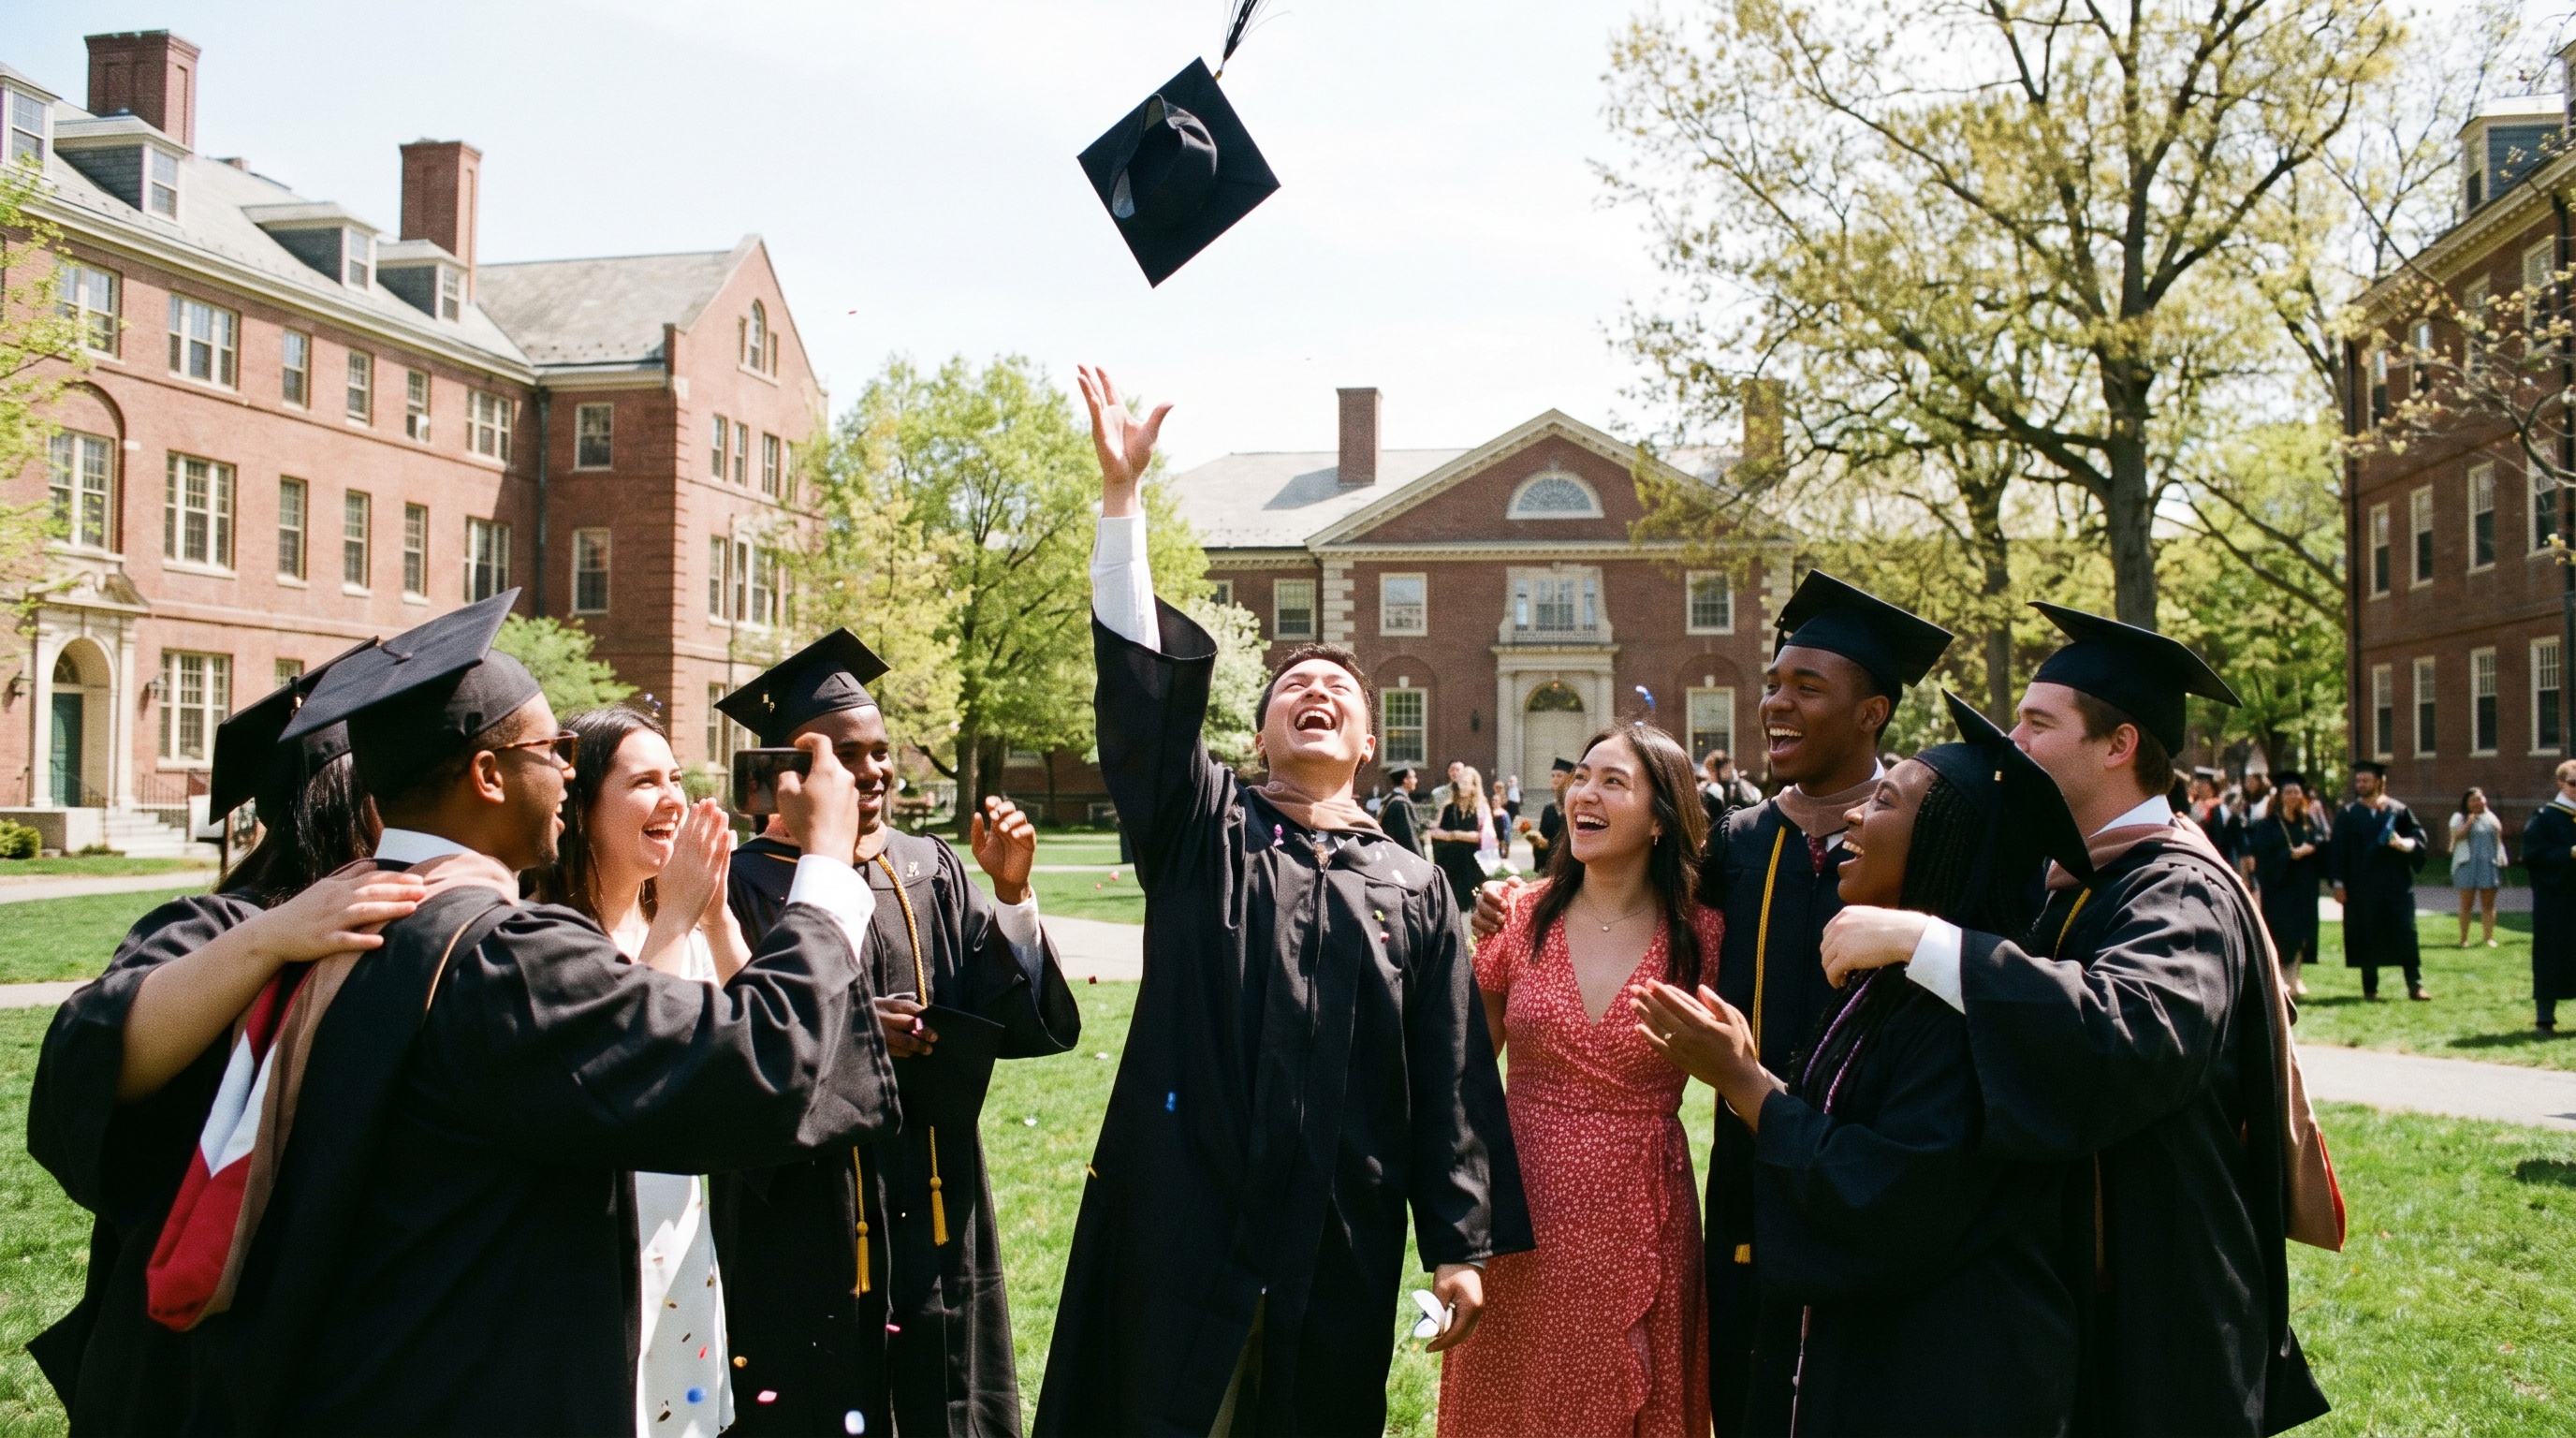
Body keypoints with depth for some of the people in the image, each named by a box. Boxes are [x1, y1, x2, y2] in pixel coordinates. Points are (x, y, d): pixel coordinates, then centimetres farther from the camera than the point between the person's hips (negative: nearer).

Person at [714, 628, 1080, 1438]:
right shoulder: (750, 886, -7)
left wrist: (1011, 895, -11)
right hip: (804, 1226, -4)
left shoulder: (930, 872, 6)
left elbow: (1017, 1021, 1)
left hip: (930, 1214, 4)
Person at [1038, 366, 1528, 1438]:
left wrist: (1463, 1245, -1)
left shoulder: (1414, 888, 9)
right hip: (1186, 1219, -1)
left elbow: (1455, 1079, 6)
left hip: (1342, 1241, 2)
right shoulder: (1203, 827, 6)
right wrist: (1121, 493, -16)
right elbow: (1141, 684, -8)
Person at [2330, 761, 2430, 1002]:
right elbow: (2338, 849, 4)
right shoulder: (2348, 815, 7)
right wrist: (2338, 883, -3)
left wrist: (2404, 843, -19)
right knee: (2367, 936, 1)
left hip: (2396, 883, 0)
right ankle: (2370, 988, 8)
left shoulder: (2398, 810, 8)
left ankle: (2415, 985, 0)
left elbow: (2418, 836, 3)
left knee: (2405, 933, -4)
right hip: (2362, 885, 0)